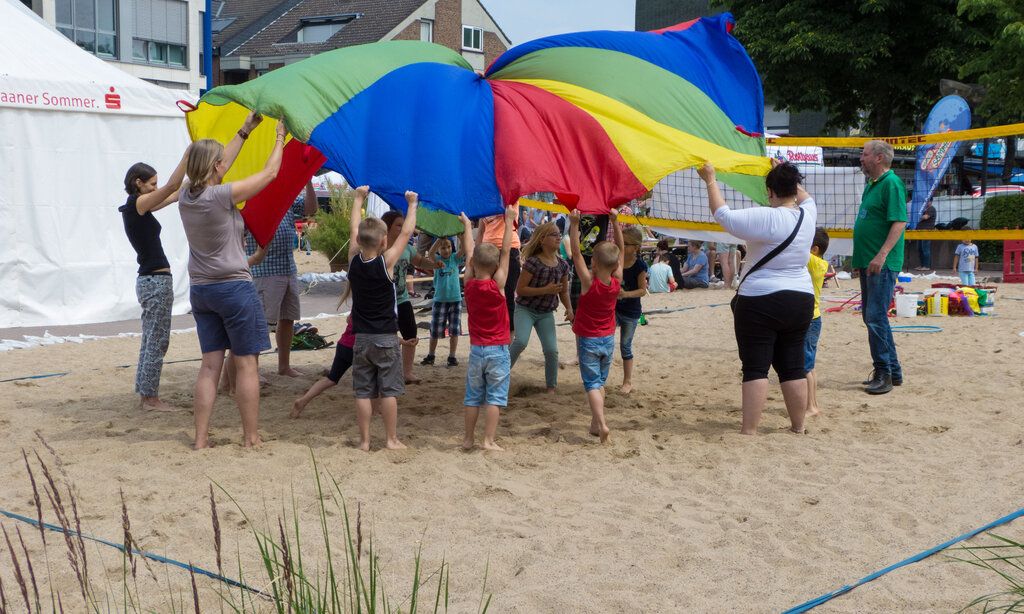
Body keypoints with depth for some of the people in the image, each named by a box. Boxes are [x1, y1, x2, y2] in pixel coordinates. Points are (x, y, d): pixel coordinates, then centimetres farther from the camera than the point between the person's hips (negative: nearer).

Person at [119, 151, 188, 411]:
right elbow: (172, 186, -20)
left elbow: (172, 196, 18)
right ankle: (150, 397, 3)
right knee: (157, 341, -3)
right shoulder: (138, 203, -12)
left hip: (149, 280, 10)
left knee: (150, 340, 15)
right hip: (157, 281, -10)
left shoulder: (135, 207, 13)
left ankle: (145, 394, 21)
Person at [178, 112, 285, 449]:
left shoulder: (185, 196, 2)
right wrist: (280, 138, 8)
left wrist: (246, 129, 24)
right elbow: (270, 173, -8)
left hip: (200, 290, 7)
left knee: (210, 365, 9)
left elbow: (219, 165, 18)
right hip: (233, 287, -7)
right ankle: (251, 437, 8)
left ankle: (201, 439, 8)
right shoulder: (221, 195, -17)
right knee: (246, 364, 3)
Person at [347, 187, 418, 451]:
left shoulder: (354, 260, -4)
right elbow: (406, 233, -5)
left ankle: (364, 440, 9)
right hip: (386, 338, -3)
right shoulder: (386, 262, -13)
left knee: (363, 391, 6)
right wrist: (412, 204, 7)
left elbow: (354, 230, 10)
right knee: (389, 390, 3)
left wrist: (359, 198, 22)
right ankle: (391, 439, 7)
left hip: (361, 338, 4)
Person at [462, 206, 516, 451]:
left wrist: (468, 225, 20)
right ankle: (489, 440, -3)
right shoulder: (497, 285, -12)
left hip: (476, 349, 3)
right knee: (495, 396, 0)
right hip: (498, 350, -3)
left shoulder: (469, 284, -4)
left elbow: (469, 254, 8)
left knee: (473, 396, 12)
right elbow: (506, 253, -8)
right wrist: (509, 222, -3)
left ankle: (469, 438, 16)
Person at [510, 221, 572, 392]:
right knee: (521, 341, -27)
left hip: (546, 313, 5)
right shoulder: (532, 262, -17)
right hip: (525, 309, -5)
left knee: (552, 350, -3)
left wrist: (569, 308, -2)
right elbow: (520, 289, -17)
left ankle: (551, 388, 13)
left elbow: (564, 291, 14)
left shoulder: (562, 265, 0)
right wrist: (545, 290, -24)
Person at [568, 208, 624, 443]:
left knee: (592, 383, -4)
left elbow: (576, 253, -19)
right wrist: (615, 222, 1)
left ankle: (602, 423, -20)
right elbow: (621, 250, 1)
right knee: (600, 381, 17)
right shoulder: (617, 281, -9)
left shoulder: (589, 281, -20)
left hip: (588, 340, -4)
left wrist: (574, 224, -19)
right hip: (608, 339, 4)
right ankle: (595, 423, 20)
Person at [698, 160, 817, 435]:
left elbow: (722, 214, -12)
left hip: (761, 301, -6)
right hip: (801, 300, 6)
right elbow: (806, 197, 28)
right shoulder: (808, 214, 4)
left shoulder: (765, 218, -16)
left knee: (755, 368, -4)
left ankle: (749, 430, -6)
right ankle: (798, 426, 20)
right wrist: (786, 174, 38)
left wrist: (710, 180, 0)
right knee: (793, 367, 13)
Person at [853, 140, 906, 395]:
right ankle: (893, 371, 23)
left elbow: (900, 222, -20)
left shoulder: (891, 183, -12)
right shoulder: (871, 184, 17)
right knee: (871, 316, 14)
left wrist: (882, 254, -28)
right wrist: (859, 258, 23)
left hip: (883, 264, -10)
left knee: (876, 317, -11)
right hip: (868, 262, 10)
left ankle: (884, 374, -5)